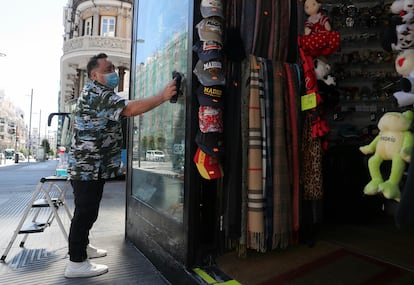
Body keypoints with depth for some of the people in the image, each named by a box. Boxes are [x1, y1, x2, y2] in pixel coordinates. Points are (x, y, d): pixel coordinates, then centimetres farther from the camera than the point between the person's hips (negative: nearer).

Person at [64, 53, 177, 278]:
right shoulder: (96, 93, -17)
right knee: (85, 212, -5)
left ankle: (82, 247, 34)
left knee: (88, 211, 19)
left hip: (92, 166, 11)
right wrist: (163, 96, -30)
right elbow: (130, 108, -30)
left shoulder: (99, 93, 20)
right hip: (87, 167, -11)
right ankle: (76, 263, 6)